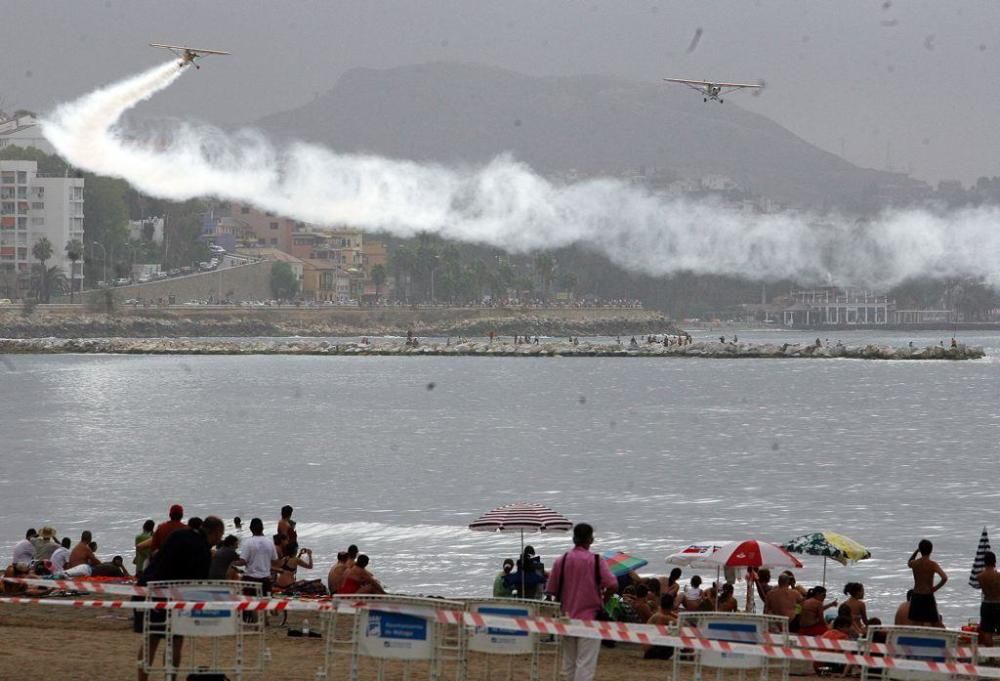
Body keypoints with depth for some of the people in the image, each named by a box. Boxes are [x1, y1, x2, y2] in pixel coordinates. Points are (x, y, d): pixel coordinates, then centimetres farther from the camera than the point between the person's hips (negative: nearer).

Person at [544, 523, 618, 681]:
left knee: (569, 662, 14)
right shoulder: (597, 561, -8)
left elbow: (551, 591, 2)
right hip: (590, 617, -3)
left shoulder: (561, 561, -1)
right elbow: (612, 585, -17)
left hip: (567, 618, 3)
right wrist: (603, 600, 2)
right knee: (586, 662, -5)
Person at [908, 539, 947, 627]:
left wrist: (916, 551, 18)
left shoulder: (914, 563, 0)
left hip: (916, 597, 4)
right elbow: (944, 578, -23)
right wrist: (935, 588, -8)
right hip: (928, 597, -4)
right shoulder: (932, 565, -11)